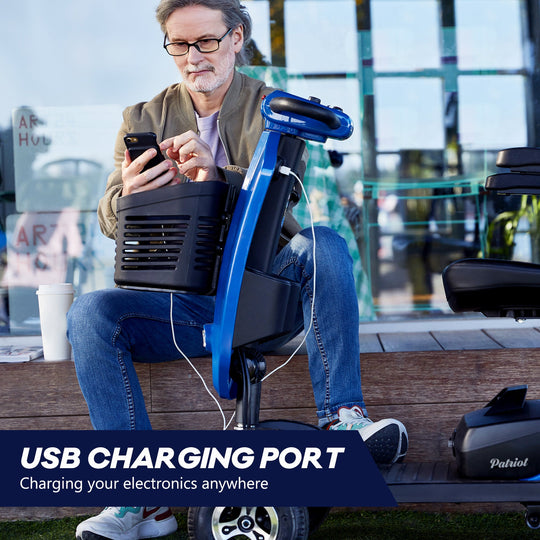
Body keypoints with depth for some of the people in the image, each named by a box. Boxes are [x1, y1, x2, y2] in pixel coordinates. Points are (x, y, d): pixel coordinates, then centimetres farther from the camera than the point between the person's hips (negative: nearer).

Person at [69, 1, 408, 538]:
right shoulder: (144, 119, 10)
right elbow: (109, 221, -1)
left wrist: (217, 175, -37)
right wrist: (127, 196, -28)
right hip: (184, 303, 2)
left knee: (324, 245, -30)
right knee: (90, 312, -25)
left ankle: (341, 416, -28)